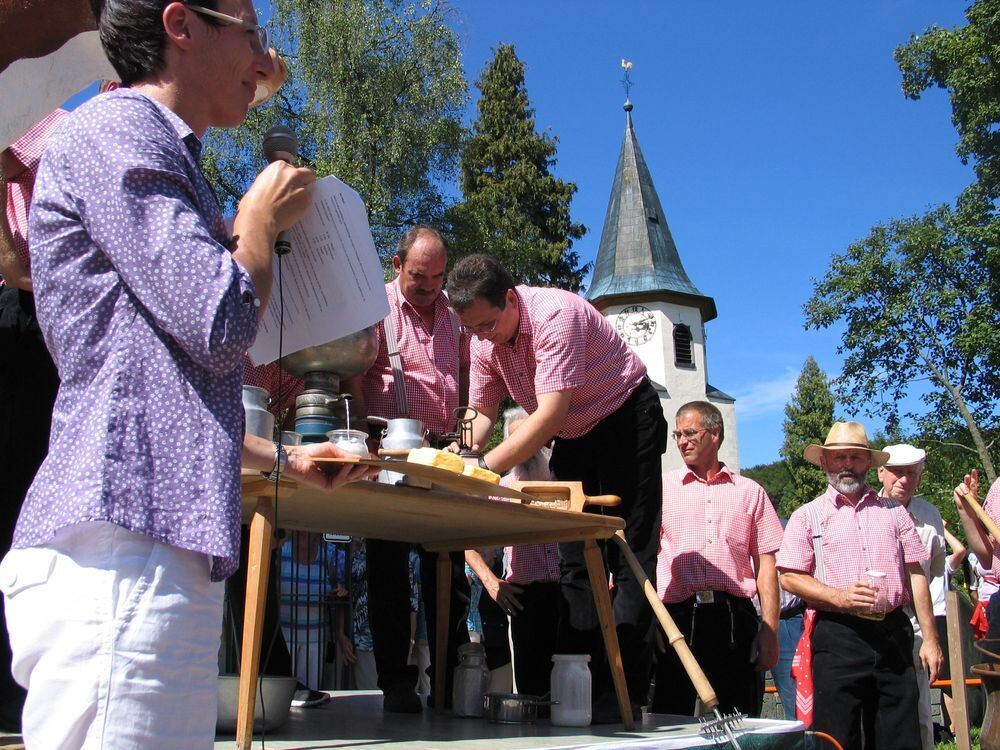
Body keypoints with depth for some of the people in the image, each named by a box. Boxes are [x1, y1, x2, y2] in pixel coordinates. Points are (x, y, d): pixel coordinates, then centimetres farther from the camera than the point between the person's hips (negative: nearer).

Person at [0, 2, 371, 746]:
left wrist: (286, 459, 31)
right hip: (121, 548, -10)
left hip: (161, 552, 10)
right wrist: (262, 217, 4)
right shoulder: (117, 127, -3)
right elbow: (219, 325, -14)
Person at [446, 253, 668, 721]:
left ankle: (621, 696, -7)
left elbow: (551, 412, -37)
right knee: (575, 561, 4)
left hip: (625, 420, -7)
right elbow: (480, 412, -3)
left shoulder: (555, 314, -31)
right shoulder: (484, 339, -7)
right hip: (571, 437, 7)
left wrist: (487, 468, -42)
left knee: (629, 557, -9)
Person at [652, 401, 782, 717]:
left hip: (736, 619, 1)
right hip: (678, 617, 0)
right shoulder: (662, 488, 12)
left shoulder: (750, 492, 14)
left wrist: (770, 631, 1)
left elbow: (766, 565, 10)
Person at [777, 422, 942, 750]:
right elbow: (790, 577, -1)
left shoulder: (893, 512, 15)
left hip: (893, 633, 3)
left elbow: (916, 575, 13)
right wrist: (840, 597, -15)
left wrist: (930, 638, 7)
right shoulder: (807, 516, 6)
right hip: (837, 634, -3)